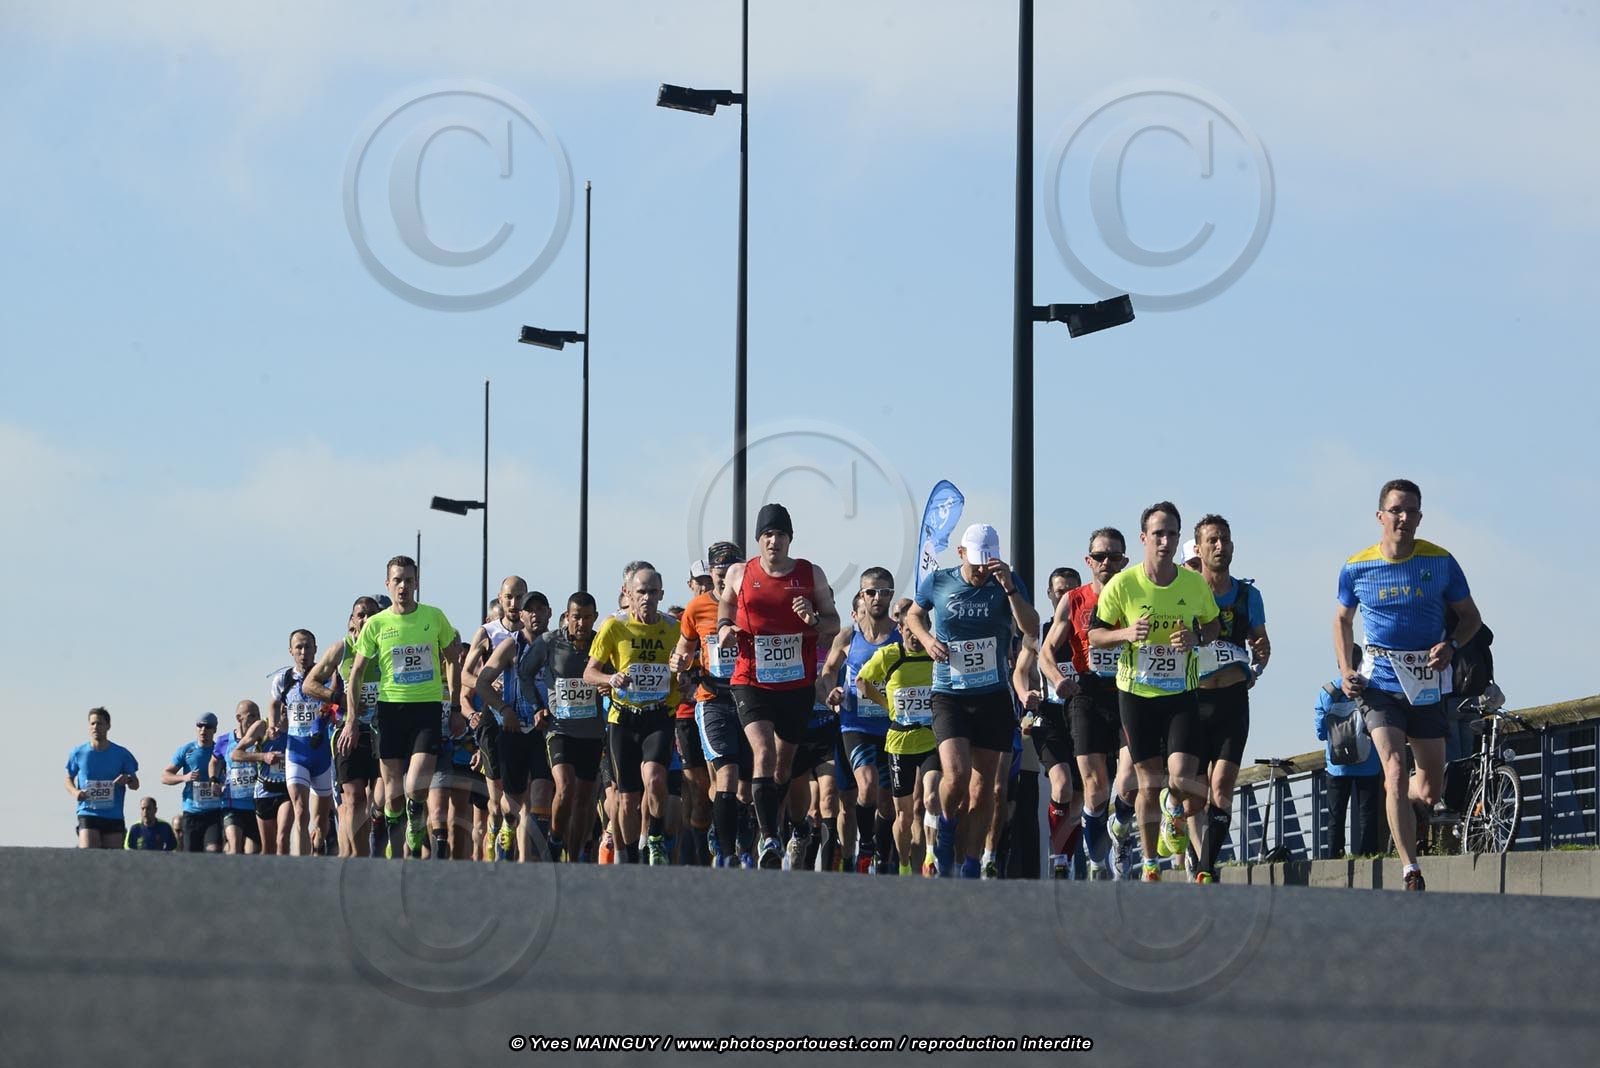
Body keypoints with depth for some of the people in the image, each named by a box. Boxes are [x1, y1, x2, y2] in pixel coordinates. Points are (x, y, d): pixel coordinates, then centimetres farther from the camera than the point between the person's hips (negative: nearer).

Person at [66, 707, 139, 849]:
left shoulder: (121, 754, 4)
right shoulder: (78, 753, 4)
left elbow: (135, 784, 10)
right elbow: (69, 779, 16)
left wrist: (128, 779, -14)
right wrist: (75, 792, -6)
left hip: (114, 817, 1)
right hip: (88, 814, -1)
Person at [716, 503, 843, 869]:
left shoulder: (811, 575, 3)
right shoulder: (739, 574, 3)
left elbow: (834, 625, 7)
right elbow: (725, 605, 22)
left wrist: (814, 620, -14)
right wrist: (724, 628, 0)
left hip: (798, 684, 2)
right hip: (752, 683, -2)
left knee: (784, 763, 12)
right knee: (763, 752, -20)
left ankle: (768, 827, 34)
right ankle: (769, 839, -27)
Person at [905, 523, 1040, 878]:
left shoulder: (1007, 583, -2)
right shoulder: (937, 583, -1)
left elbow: (1031, 631, -14)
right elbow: (914, 614, 19)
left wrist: (1009, 588, -24)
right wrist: (927, 639, -2)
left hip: (994, 697, 1)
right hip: (950, 696, -1)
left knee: (982, 789, 5)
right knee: (956, 775, -21)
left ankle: (971, 867, 16)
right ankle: (946, 831, 10)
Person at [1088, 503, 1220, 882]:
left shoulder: (1195, 583, -4)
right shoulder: (1123, 584, -8)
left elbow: (1213, 623, 13)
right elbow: (1094, 634, -1)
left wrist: (1197, 638, -10)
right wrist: (1127, 633, -20)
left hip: (1181, 693, 1)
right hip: (1136, 693, -1)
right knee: (1149, 782, 3)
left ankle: (1174, 812, 21)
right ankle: (1150, 864, 20)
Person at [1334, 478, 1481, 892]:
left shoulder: (1440, 562, -3)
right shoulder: (1357, 568, -2)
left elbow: (1470, 617, 7)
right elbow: (1342, 620, 14)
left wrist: (1450, 645, -14)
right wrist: (1346, 671, 0)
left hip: (1427, 683, 2)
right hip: (1380, 682, -2)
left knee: (1430, 789, 7)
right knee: (1396, 771, -18)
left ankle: (1395, 797, 45)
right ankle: (1412, 875, -20)